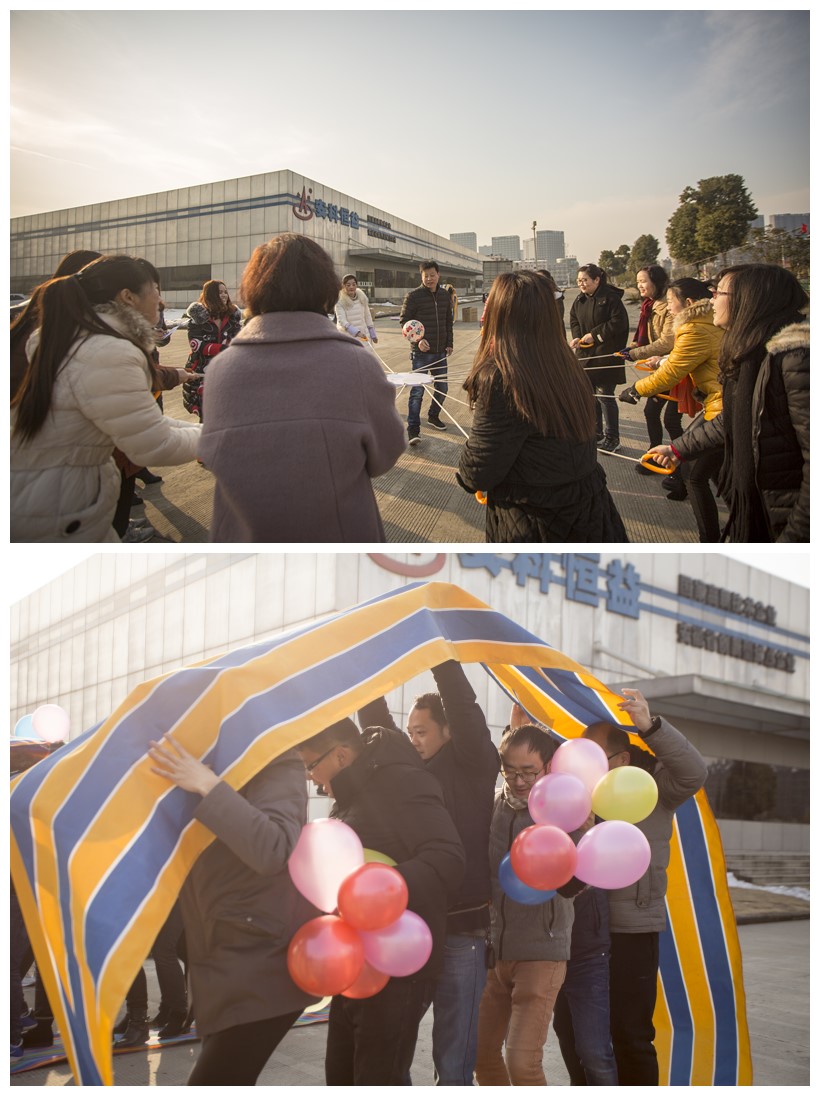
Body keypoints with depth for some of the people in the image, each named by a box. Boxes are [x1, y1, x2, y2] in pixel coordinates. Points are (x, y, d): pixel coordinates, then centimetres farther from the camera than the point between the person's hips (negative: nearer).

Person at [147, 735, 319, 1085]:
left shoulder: (277, 766, -12)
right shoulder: (206, 764, 12)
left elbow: (273, 851, -30)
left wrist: (208, 786, -31)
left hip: (264, 961, -9)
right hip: (226, 961, 9)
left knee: (212, 1083, -15)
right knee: (223, 1081, 15)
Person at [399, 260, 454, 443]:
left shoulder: (445, 295, 8)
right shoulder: (413, 296, -8)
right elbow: (404, 320, -8)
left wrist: (449, 343, 12)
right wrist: (417, 340, -19)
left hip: (440, 352, 5)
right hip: (420, 352, -5)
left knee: (442, 388, 14)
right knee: (417, 390, -8)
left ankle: (433, 416, 36)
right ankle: (413, 429, -4)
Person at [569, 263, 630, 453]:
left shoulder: (611, 298, -13)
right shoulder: (580, 300, 9)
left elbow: (619, 322, -17)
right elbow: (574, 320, 17)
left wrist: (594, 335, -17)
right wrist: (577, 337, -3)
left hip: (606, 356, -7)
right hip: (585, 354, 7)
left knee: (605, 396, -4)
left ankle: (612, 438, 6)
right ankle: (596, 434, 24)